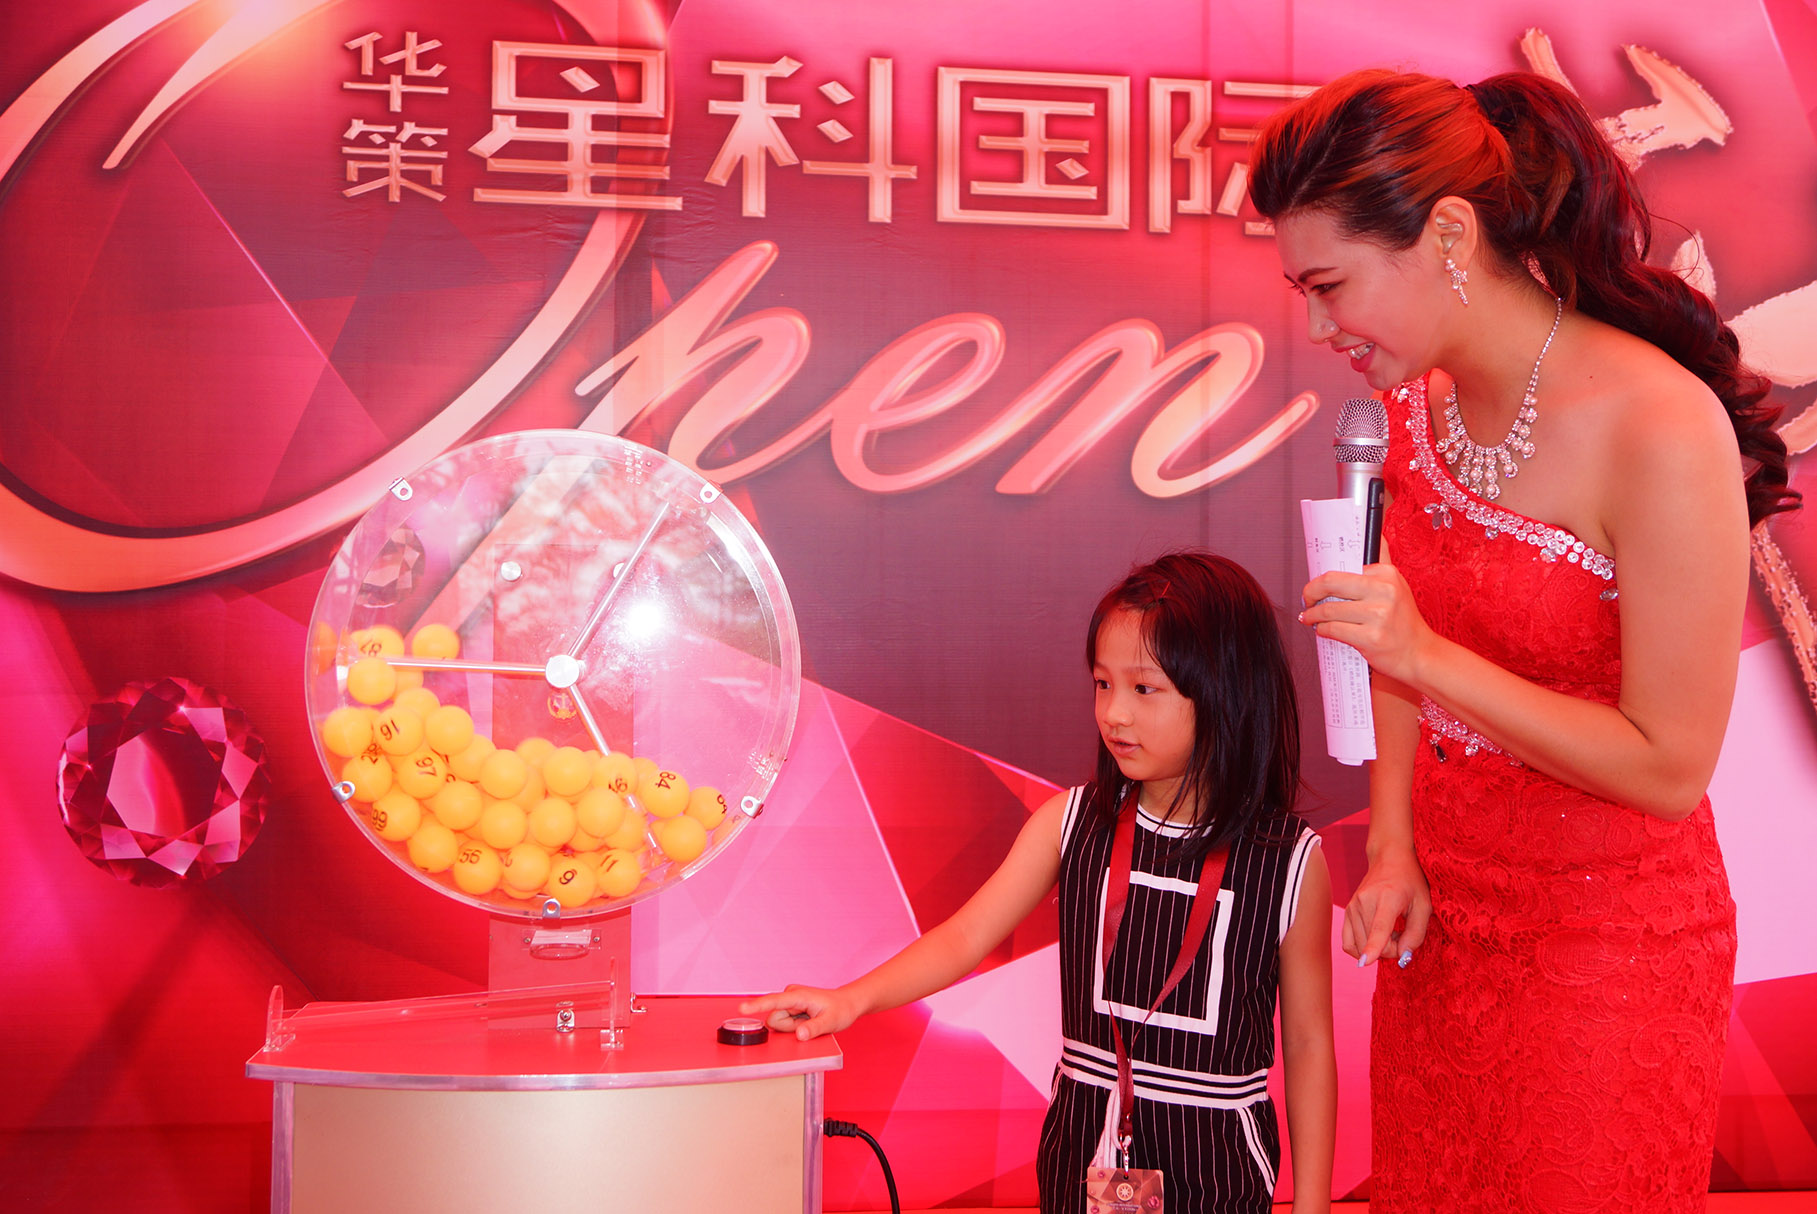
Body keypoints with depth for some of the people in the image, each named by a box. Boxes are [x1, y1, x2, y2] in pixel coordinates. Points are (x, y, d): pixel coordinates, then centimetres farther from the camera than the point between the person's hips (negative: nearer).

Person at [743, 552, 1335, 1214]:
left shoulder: (1289, 860, -11)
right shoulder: (1071, 822, -4)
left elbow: (1309, 1044, -5)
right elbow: (965, 936, -11)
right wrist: (855, 997, -27)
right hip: (1084, 1149, 2)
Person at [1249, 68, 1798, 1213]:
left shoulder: (1663, 429, -25)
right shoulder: (1420, 398, -4)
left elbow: (1669, 767, -22)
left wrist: (1431, 657, -26)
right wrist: (1393, 852, 0)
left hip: (1607, 942, -6)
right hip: (1439, 911, 6)